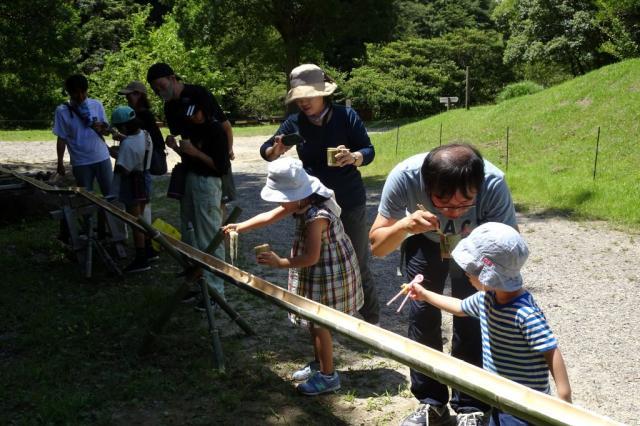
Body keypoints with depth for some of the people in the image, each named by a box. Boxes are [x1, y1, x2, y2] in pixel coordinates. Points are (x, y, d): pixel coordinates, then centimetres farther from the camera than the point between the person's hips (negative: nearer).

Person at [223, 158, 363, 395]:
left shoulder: (316, 217, -31)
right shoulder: (301, 203, -2)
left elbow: (311, 258, -31)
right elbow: (270, 217, 6)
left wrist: (280, 263, -27)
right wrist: (240, 227, 3)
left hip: (328, 274, -9)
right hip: (318, 272, 9)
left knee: (319, 324, 2)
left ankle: (328, 376, 15)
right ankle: (319, 364, 37)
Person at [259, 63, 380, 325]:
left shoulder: (346, 116, -10)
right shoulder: (295, 122, -3)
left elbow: (369, 151, -8)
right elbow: (265, 151, 4)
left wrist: (353, 157, -31)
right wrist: (276, 150, -21)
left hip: (349, 203, -3)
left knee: (358, 264, 4)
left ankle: (371, 320, 19)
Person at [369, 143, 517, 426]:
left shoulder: (494, 183, -40)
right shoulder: (404, 177, -38)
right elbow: (376, 246, -27)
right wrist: (403, 225, -47)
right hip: (425, 242, 1)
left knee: (470, 318, -11)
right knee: (422, 312, -5)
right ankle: (431, 403, 12)